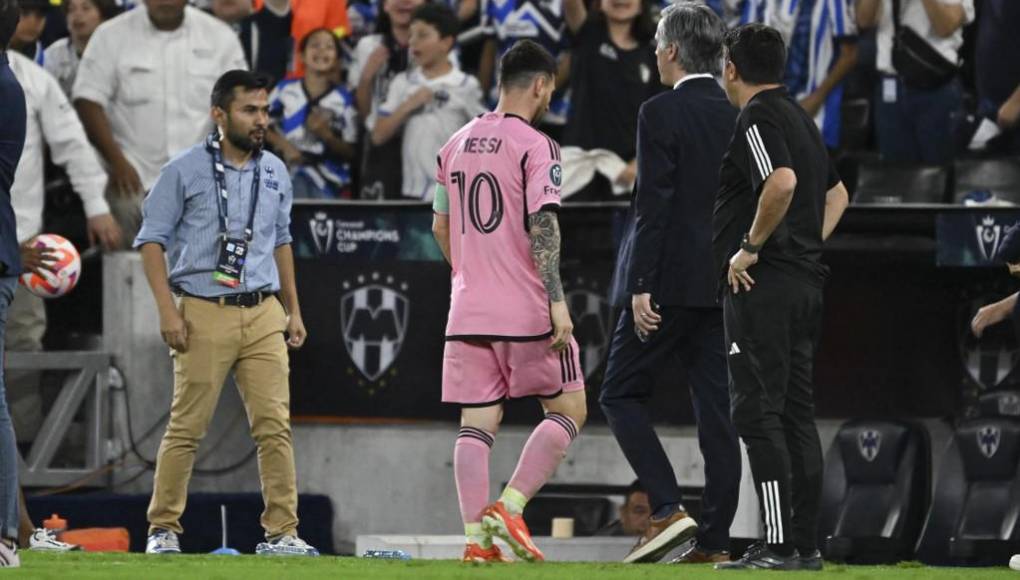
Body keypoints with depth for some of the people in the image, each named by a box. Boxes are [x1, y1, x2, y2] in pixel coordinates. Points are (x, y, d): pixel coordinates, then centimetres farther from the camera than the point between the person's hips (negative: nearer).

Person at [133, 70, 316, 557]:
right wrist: (168, 311, -10)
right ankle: (163, 530, 8)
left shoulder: (275, 172, 13)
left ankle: (281, 532, -2)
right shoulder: (185, 170, -2)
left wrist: (293, 310, 19)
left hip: (264, 315, 4)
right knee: (187, 426, -2)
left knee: (275, 425, -3)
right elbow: (151, 241, -2)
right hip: (205, 314, -4)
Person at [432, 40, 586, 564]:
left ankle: (476, 536, -3)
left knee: (477, 423, 5)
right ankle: (509, 507, -9)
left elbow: (440, 227, 19)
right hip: (527, 309, -6)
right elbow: (542, 225, -16)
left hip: (467, 311, 6)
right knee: (567, 410, 6)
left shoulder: (456, 145, 12)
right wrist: (557, 300, -18)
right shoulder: (535, 146, -8)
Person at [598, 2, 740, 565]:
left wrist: (641, 287, -15)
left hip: (669, 281, -6)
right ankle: (714, 541, 3)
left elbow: (655, 203, -16)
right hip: (723, 285, 7)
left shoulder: (661, 113, -10)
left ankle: (667, 510, -10)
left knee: (621, 395, 4)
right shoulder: (737, 116, 10)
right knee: (715, 409, 5)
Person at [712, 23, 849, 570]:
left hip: (761, 284, -9)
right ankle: (806, 544, 10)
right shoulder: (800, 117, 18)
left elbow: (782, 181, -28)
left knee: (758, 412, -9)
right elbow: (836, 193, 30)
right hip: (807, 282, 9)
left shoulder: (757, 116, -11)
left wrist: (750, 247, -18)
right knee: (798, 414, 10)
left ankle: (779, 545, -13)